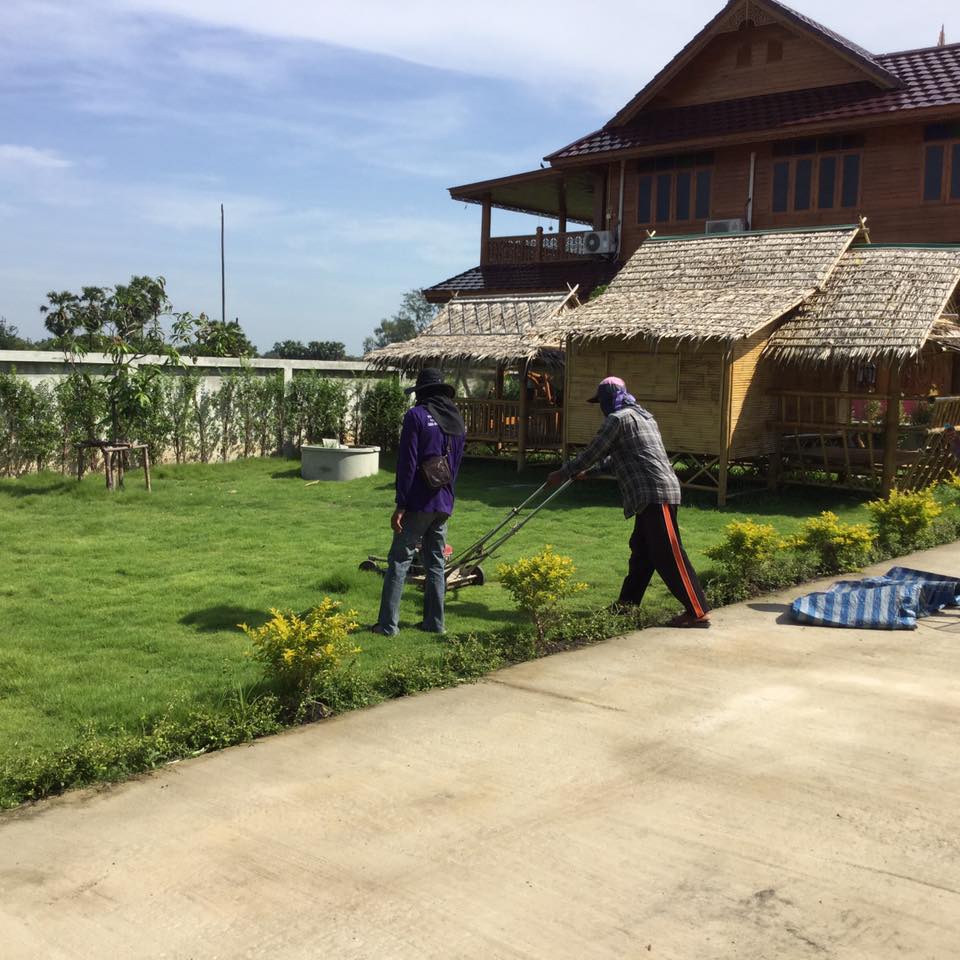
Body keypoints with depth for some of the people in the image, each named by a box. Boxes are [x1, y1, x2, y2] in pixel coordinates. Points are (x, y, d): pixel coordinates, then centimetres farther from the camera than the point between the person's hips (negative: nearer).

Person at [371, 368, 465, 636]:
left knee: (399, 561, -1)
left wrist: (400, 505, -13)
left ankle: (388, 624, -1)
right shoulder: (457, 420, 12)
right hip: (444, 504, 6)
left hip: (419, 503, -6)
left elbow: (407, 464, -14)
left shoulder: (417, 416, -9)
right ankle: (434, 622, 17)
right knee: (435, 563, 13)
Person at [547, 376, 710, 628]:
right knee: (641, 549, 16)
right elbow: (615, 457, 32)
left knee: (668, 554, -9)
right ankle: (627, 602, 25)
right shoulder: (642, 416, 24)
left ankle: (697, 612, -9)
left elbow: (593, 452, -3)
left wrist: (564, 474, 9)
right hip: (655, 494, 10)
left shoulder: (618, 418, -6)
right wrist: (588, 471, 38)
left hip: (654, 494, -10)